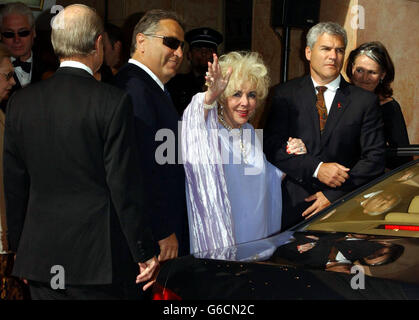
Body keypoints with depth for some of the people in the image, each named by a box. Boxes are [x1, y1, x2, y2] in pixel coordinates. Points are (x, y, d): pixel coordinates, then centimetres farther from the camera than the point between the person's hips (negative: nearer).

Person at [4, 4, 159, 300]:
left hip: (41, 259, 4)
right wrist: (145, 252, -3)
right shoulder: (113, 101, -11)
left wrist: (19, 247, 18)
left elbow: (14, 184, 8)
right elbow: (125, 186, -11)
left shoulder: (21, 102, 3)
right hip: (99, 254, -4)